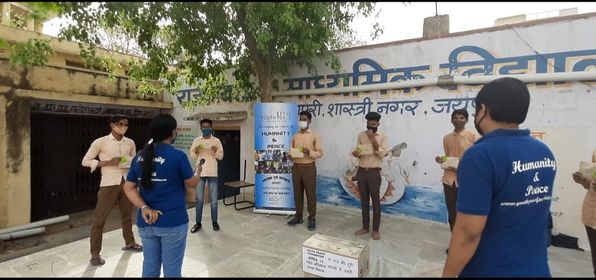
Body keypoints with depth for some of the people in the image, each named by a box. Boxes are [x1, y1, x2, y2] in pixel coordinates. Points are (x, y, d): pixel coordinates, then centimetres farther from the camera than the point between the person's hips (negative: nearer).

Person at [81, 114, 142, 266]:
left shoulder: (130, 143, 6)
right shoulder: (100, 142, -7)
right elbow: (85, 161, -4)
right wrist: (108, 162, -16)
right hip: (109, 184, -4)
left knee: (127, 215, 18)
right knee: (99, 218, 2)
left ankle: (129, 243, 36)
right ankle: (95, 254, 15)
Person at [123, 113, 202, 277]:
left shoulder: (139, 157, 2)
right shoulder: (178, 156, -16)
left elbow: (128, 188, 3)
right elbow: (192, 183, -4)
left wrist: (144, 207, -7)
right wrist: (197, 172, 16)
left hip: (146, 222, 6)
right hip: (173, 222, -5)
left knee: (150, 268, 20)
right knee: (171, 270, 10)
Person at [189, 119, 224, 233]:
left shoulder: (216, 141, 2)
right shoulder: (196, 141, 6)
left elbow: (221, 156, 2)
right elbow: (192, 156, 8)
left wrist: (216, 151, -18)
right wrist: (196, 152, -13)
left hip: (212, 173, -1)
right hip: (200, 173, 1)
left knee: (213, 199, 5)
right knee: (199, 199, 6)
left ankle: (214, 221, 19)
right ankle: (198, 222, 18)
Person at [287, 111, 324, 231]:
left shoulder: (315, 136, -1)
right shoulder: (295, 136, 12)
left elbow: (320, 153, -5)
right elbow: (291, 151, 14)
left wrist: (309, 152, -21)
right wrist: (290, 156, -8)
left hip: (309, 167, -4)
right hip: (296, 167, 4)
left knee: (310, 193, 1)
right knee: (297, 192, 10)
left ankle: (312, 218, 13)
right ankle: (298, 216, 23)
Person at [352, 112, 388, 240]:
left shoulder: (383, 136, -2)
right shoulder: (361, 135, 6)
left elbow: (382, 154, -12)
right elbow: (359, 153, 8)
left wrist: (373, 139, -17)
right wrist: (355, 154, -15)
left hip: (374, 172, -3)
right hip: (361, 171, 3)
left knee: (375, 202, 4)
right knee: (364, 201, 12)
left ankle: (376, 230, 18)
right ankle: (365, 227, 26)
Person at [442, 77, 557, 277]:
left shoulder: (481, 155, -25)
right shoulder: (545, 153, -1)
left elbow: (469, 232, -25)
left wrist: (448, 274, -12)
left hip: (490, 271, -6)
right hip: (537, 268, 7)